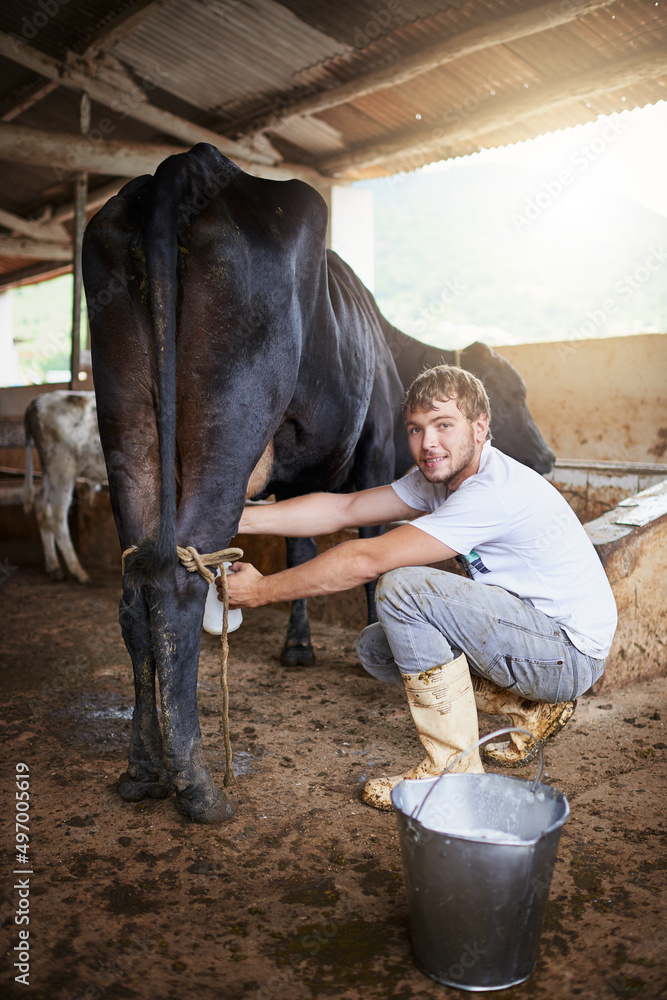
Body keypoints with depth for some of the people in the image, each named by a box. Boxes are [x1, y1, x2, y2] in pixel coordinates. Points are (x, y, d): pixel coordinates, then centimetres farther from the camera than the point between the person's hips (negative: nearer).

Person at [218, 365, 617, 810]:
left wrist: (264, 590, -19)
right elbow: (344, 509, 1)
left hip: (572, 652, -9)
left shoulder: (496, 490, -26)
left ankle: (454, 766, -12)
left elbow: (367, 560, -28)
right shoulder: (442, 475, 3)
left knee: (404, 587, -25)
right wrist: (236, 519, -6)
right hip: (529, 632, 9)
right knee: (376, 647, 7)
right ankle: (534, 710, 11)